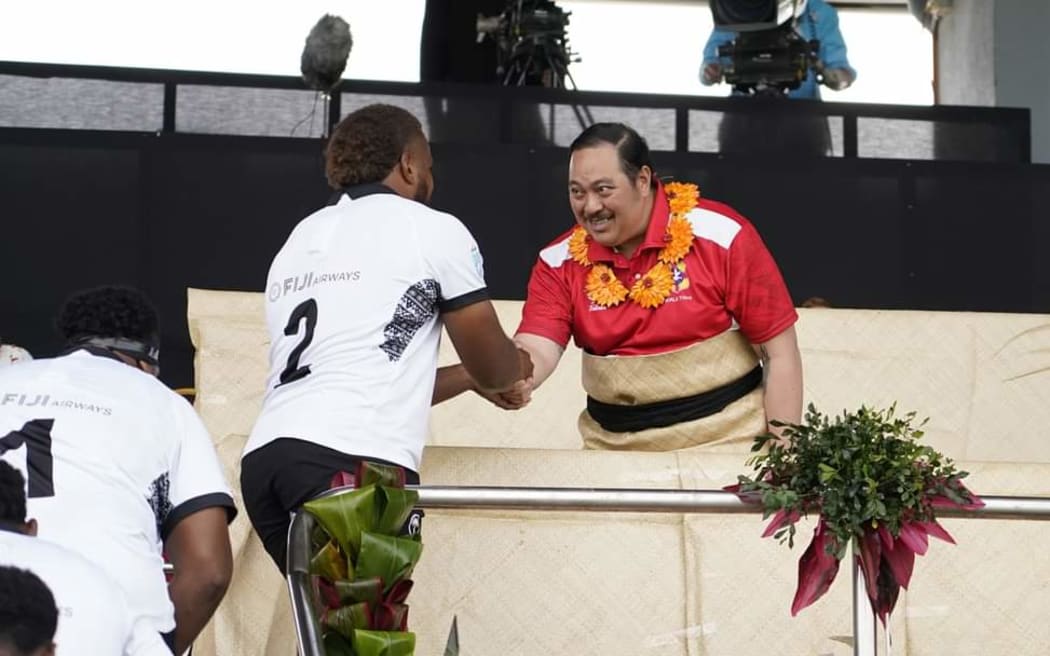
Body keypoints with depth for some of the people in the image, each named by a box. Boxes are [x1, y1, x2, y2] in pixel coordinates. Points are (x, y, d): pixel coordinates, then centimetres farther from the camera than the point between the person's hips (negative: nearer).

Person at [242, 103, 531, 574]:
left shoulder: (297, 243, 27)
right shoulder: (432, 230, 8)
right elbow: (494, 367, 17)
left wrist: (469, 376, 44)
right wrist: (517, 367, 41)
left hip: (265, 456, 7)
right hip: (356, 462, -7)